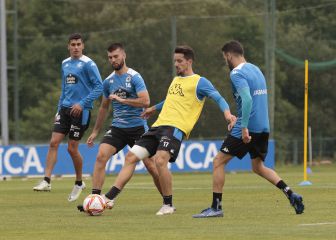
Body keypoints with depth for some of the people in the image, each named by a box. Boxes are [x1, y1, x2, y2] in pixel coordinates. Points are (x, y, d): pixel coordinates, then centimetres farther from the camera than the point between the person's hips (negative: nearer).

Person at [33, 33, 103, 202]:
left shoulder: (88, 64, -8)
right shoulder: (65, 64, 13)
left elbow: (99, 87, -13)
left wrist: (83, 103, -19)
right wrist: (59, 109, 19)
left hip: (80, 111, -6)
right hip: (65, 109, 6)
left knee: (72, 148, -2)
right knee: (54, 142, -7)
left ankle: (79, 183, 18)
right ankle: (46, 181, -10)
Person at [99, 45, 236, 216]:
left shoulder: (199, 82, 0)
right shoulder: (176, 80, 24)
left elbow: (218, 98, -11)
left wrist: (226, 112, -30)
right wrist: (155, 108, 54)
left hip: (176, 128, -8)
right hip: (158, 125, 8)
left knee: (160, 161, -28)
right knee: (131, 157, -1)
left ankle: (168, 205, -13)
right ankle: (109, 198, -1)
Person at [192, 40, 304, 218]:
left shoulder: (237, 74, -11)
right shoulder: (255, 69, 16)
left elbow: (247, 99, -25)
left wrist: (244, 127, -28)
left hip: (248, 128, -9)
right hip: (263, 127, 9)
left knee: (219, 161, -1)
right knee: (258, 167, 21)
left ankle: (216, 207, -4)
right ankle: (291, 195, 8)